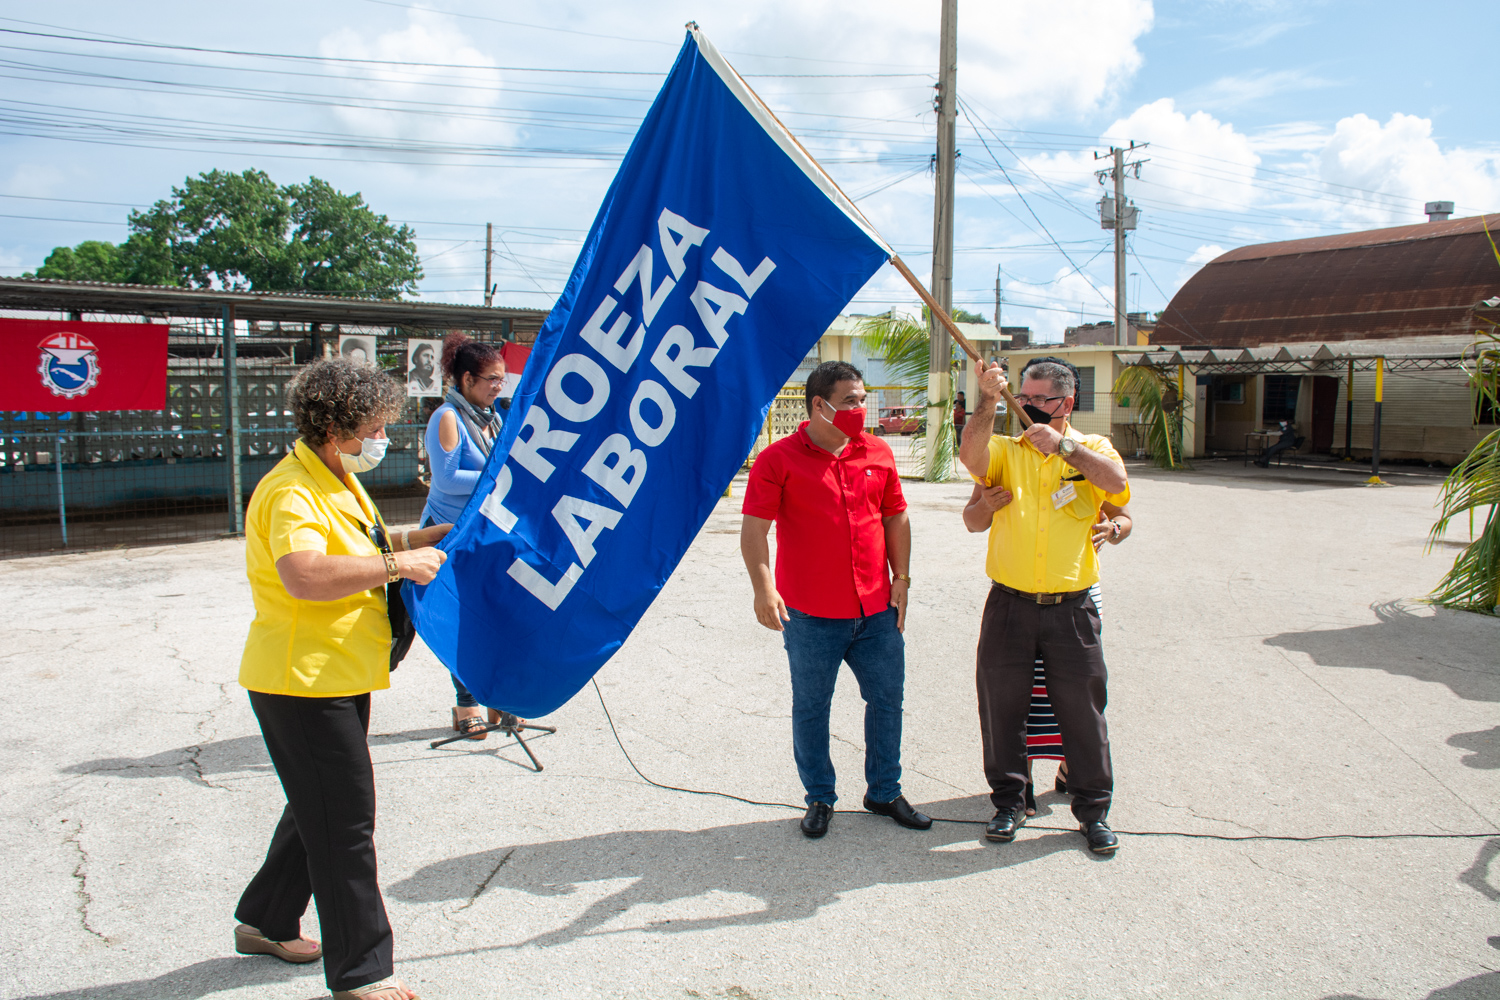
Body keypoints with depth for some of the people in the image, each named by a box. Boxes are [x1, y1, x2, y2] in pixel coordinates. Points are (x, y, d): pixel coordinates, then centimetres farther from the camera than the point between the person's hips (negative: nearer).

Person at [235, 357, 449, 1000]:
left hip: (339, 677, 11)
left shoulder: (341, 482, 13)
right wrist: (397, 565, -31)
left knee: (322, 811, 22)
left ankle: (266, 922, 41)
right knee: (345, 823, -3)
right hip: (302, 682, -10)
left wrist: (422, 538, 10)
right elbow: (304, 575, -38)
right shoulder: (291, 493, -21)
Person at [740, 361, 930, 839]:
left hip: (877, 610, 4)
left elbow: (895, 517, 15)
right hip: (810, 615, -4)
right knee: (811, 707, 9)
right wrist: (764, 588, -23)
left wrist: (901, 576, 10)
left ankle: (885, 792, 32)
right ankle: (819, 799, 28)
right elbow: (754, 528, -12)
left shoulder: (878, 453, 7)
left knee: (887, 698, 13)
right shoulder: (779, 458, -8)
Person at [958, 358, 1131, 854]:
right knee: (1002, 706, 9)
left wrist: (1062, 445, -19)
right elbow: (971, 458, -18)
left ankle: (1093, 810, 25)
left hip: (1070, 608, -1)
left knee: (1082, 710, 8)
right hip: (1009, 605, 1)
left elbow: (1117, 482, -17)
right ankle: (1008, 802, 26)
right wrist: (987, 400, -27)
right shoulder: (1006, 450, 5)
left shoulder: (1092, 449, 5)